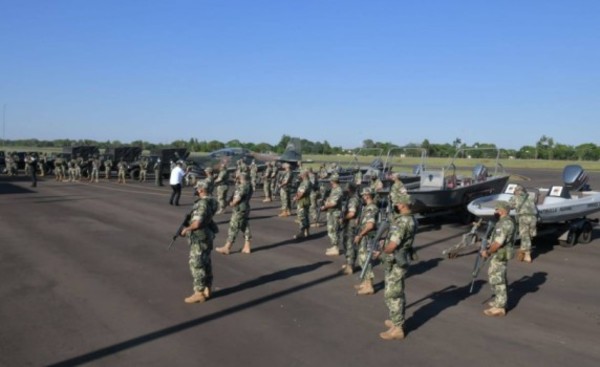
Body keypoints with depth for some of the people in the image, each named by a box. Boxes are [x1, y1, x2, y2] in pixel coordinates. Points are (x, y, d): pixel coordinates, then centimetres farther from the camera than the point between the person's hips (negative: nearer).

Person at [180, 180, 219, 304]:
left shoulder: (202, 203, -24)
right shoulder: (210, 200, 8)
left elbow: (197, 223, -28)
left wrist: (186, 229, -10)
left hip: (200, 238, -10)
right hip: (207, 235, 10)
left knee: (196, 265, -2)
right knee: (206, 263, 15)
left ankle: (199, 294, 5)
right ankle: (207, 290, 23)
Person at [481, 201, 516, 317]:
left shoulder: (505, 223, -22)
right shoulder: (504, 222, 12)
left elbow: (498, 243, -25)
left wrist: (487, 252, -14)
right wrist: (488, 248, 8)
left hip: (499, 256, -11)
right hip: (498, 255, 11)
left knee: (497, 280, -4)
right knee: (494, 277, 21)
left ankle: (499, 308, 2)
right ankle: (499, 301, 33)